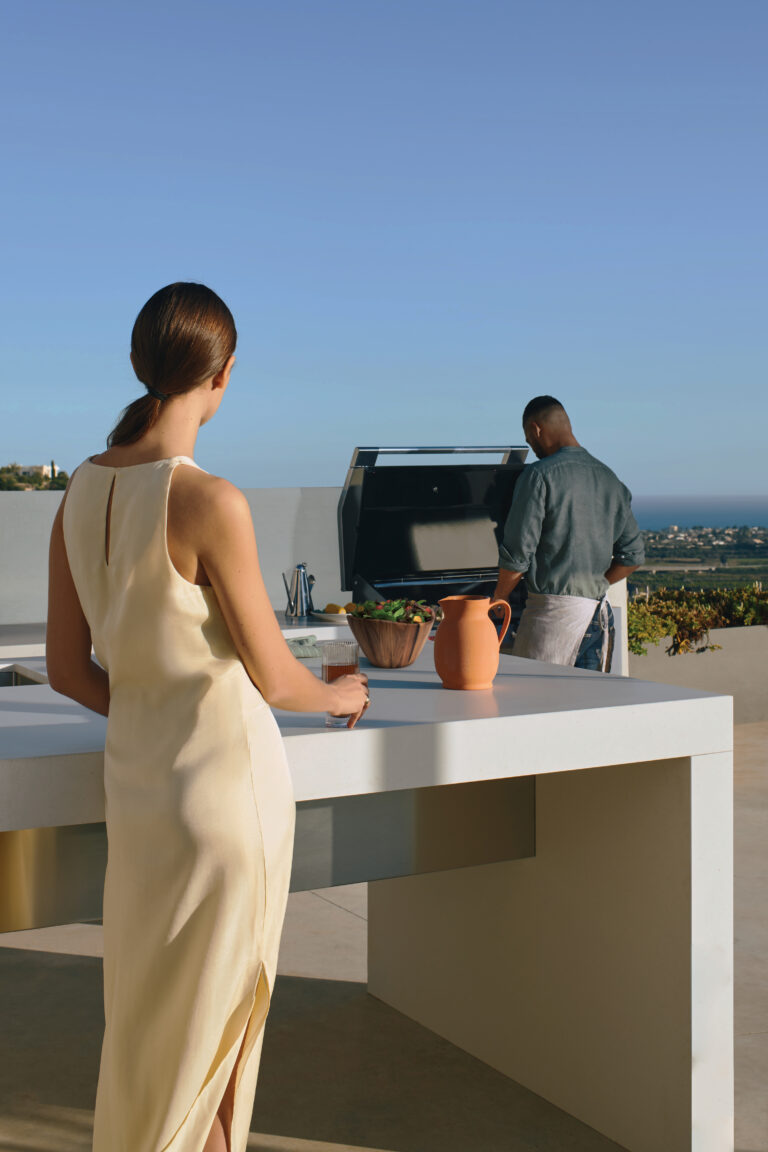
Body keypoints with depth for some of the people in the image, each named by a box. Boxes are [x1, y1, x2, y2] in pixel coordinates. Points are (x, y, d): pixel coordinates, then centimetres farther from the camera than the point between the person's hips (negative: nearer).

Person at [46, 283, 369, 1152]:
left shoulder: (82, 491, -1)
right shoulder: (209, 502, -22)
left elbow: (66, 669, 5)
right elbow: (272, 677, -16)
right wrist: (340, 695, 5)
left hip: (136, 779, 7)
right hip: (225, 781, -6)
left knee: (152, 1013, 23)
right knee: (202, 1018, 12)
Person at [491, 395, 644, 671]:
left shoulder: (539, 475, -8)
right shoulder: (610, 480, 14)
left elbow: (518, 552, -9)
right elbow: (632, 556, 15)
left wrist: (497, 601, 5)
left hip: (553, 609, -7)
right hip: (598, 612, 7)